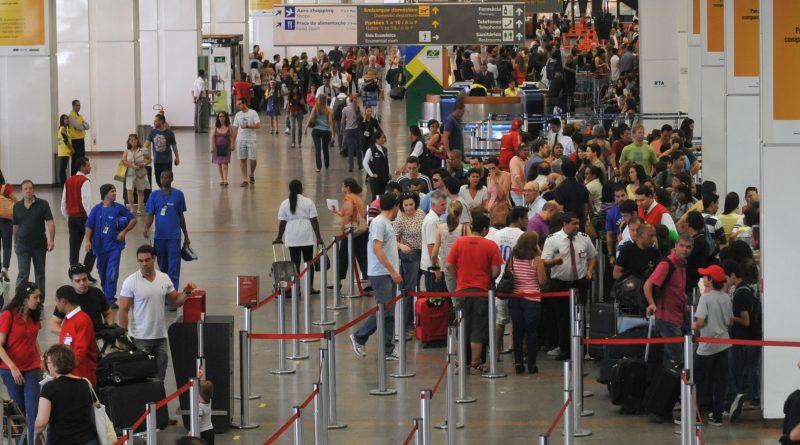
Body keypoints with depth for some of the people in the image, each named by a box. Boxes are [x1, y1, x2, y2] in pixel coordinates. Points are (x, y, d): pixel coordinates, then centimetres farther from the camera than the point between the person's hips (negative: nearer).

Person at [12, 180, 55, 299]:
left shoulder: (42, 204, -6)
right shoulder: (17, 206, 1)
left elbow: (50, 222, -12)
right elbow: (15, 226, 10)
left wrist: (52, 240, -22)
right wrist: (15, 243, 14)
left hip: (39, 245, 0)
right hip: (22, 246, 0)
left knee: (40, 273, 12)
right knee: (23, 274, -8)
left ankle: (40, 301, 23)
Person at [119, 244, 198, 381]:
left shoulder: (164, 279, 6)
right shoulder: (131, 282, -9)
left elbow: (175, 301, 15)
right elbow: (123, 311, -8)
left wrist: (186, 292, -5)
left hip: (160, 336, 5)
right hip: (140, 338, -5)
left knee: (159, 379, 10)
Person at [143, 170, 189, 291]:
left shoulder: (178, 195, 3)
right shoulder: (154, 195, 3)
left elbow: (181, 216, 11)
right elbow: (150, 215, 1)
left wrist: (186, 236, 15)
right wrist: (146, 228, -19)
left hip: (174, 237, -2)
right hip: (159, 236, 2)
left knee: (173, 269, -9)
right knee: (162, 267, 13)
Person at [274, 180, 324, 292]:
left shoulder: (284, 204, 0)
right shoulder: (308, 202, -3)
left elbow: (282, 222, 1)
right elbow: (314, 221, -5)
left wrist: (279, 238, 11)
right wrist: (318, 237, -2)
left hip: (292, 238, 1)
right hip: (307, 236, -1)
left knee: (295, 263, 4)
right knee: (308, 261, 7)